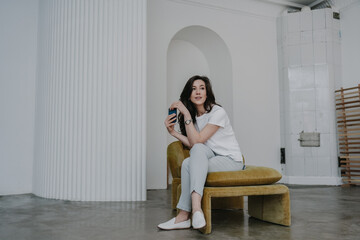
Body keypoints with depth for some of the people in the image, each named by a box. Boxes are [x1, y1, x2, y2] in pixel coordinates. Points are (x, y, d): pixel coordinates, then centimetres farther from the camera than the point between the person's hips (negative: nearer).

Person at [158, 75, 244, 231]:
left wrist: (186, 113, -23)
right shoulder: (193, 116, 8)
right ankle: (196, 210, -32)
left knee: (188, 164, -28)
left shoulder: (218, 112, -14)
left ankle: (188, 213, -27)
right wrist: (173, 132, -11)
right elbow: (192, 145, -4)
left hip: (231, 160, -5)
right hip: (210, 157, 6)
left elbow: (196, 141, -22)